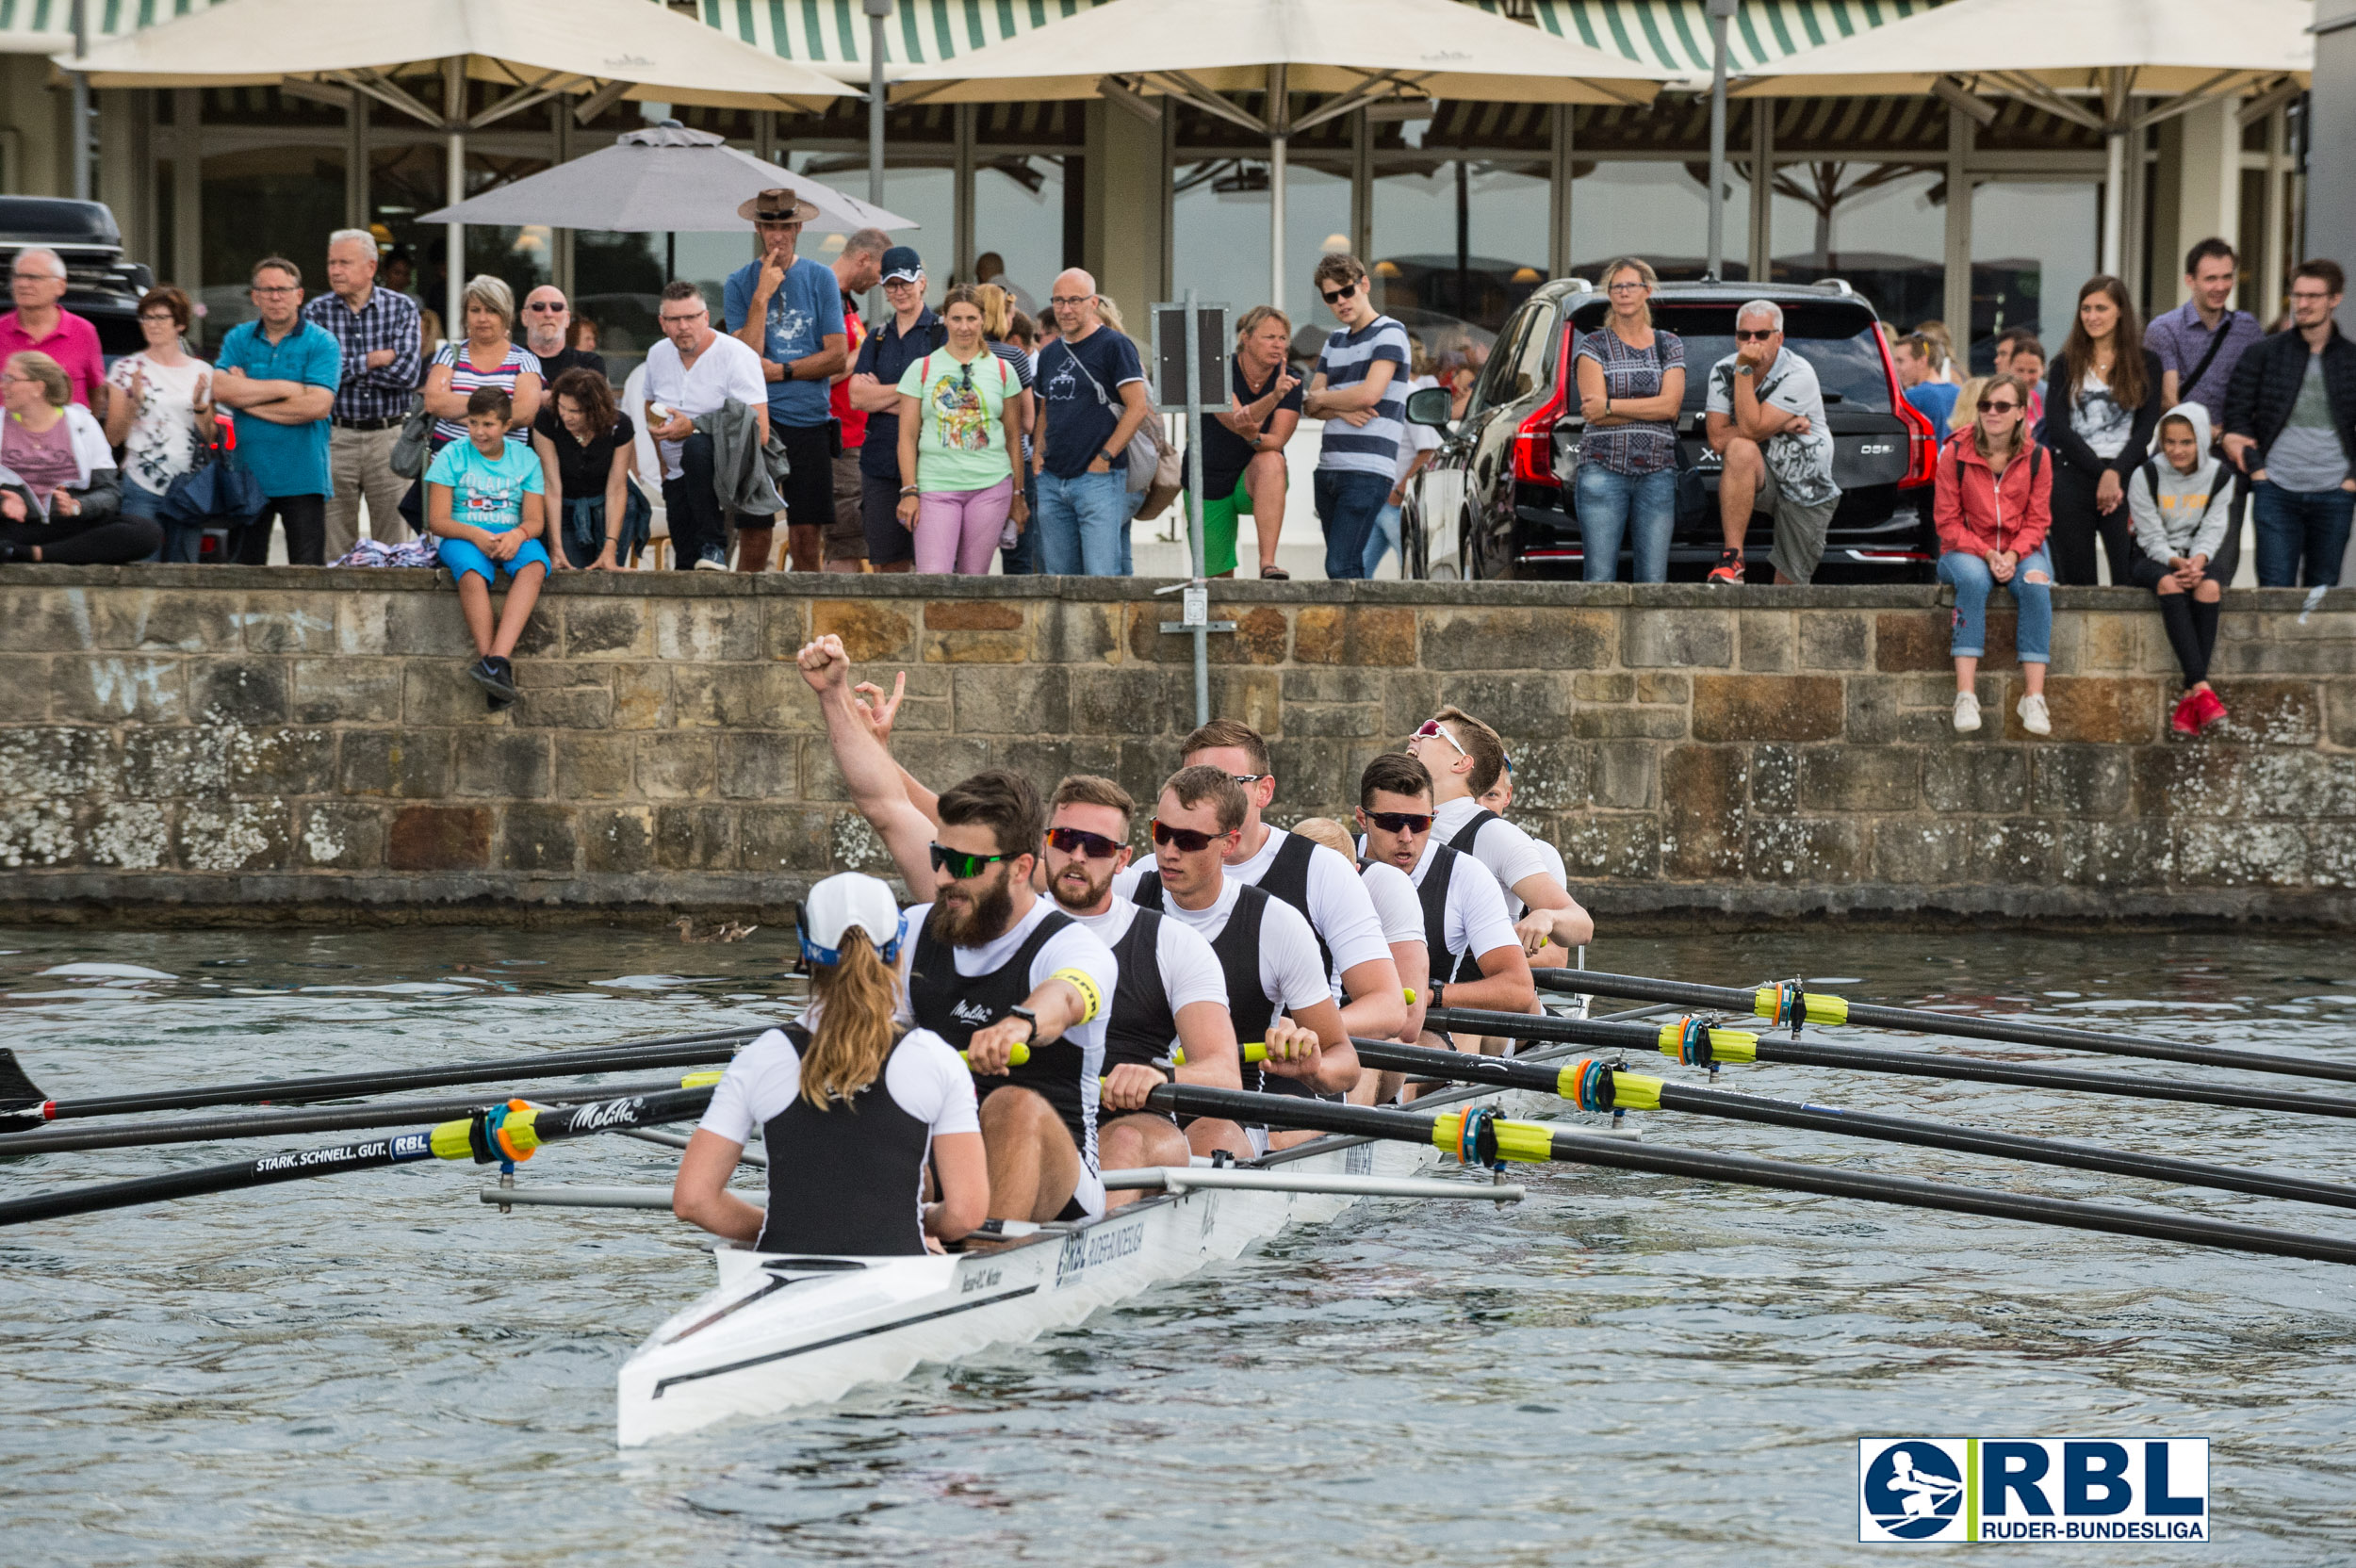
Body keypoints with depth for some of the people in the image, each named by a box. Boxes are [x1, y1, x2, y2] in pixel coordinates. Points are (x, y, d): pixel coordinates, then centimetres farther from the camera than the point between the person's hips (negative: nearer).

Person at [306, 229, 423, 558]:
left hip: (389, 436, 0)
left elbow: (406, 373, -10)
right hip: (334, 439, 0)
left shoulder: (402, 308, 3)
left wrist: (345, 369, -8)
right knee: (334, 546, 1)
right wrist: (372, 361, -9)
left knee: (393, 542, 1)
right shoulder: (316, 312, 4)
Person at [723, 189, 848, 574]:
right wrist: (762, 296, -11)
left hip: (809, 417, 1)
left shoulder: (821, 279, 6)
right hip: (756, 421, -1)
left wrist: (780, 371, -7)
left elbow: (838, 356, 2)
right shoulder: (739, 284, 5)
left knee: (806, 535, -2)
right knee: (753, 536, -5)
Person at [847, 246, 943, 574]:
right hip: (881, 460, 5)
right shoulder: (877, 338, 17)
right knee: (889, 564, 3)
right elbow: (856, 397, 5)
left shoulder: (943, 334, 1)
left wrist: (880, 395, -4)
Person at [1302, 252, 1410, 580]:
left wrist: (1321, 398, 1)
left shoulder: (1389, 333, -3)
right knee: (1350, 568, 7)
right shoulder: (1335, 341, 19)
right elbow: (1310, 405, 13)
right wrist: (1342, 411, -9)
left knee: (1340, 566, -17)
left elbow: (1370, 394, -16)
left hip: (1368, 471, -8)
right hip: (1329, 468, 8)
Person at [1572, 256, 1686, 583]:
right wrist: (1649, 409, -7)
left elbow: (1670, 405, -2)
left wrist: (1610, 406, -7)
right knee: (1600, 579, -8)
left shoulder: (1670, 345, 13)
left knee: (1653, 580, -3)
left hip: (1657, 473, 2)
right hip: (1603, 468, -2)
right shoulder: (1593, 345, 8)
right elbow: (1596, 413, -4)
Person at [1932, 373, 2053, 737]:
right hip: (1967, 552, -1)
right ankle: (1965, 695, -43)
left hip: (2020, 552, 1)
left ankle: (2034, 697, -35)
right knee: (1973, 579, -36)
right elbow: (1947, 521, -4)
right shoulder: (1956, 454, -4)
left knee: (2035, 582, -33)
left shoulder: (2036, 457, 0)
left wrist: (2013, 555, -18)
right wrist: (1987, 554, -17)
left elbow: (2037, 521, 2)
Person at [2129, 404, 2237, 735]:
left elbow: (2212, 533, -3)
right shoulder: (2145, 477, -6)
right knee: (2169, 583, -37)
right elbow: (2153, 537, -9)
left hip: (2201, 557, 2)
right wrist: (2176, 562, -27)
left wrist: (2197, 562, -23)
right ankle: (2201, 687, -46)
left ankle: (2189, 697, -36)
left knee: (2209, 586, -34)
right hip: (2154, 558, -2)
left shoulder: (2219, 476, 2)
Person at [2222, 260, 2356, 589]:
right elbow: (2237, 413, 4)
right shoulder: (2264, 354, 4)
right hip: (2277, 492, -1)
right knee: (2275, 587, -7)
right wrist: (2257, 469, -5)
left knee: (2322, 589, 5)